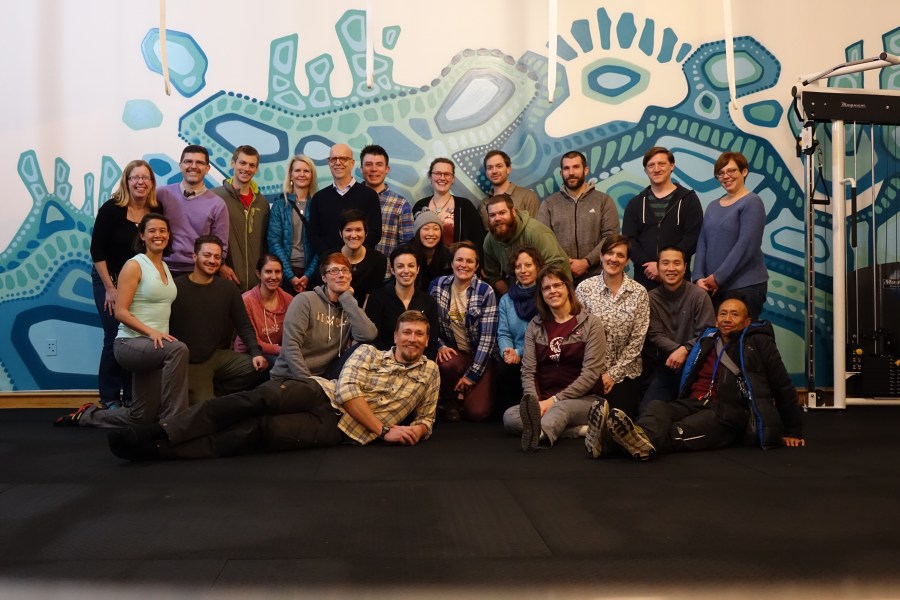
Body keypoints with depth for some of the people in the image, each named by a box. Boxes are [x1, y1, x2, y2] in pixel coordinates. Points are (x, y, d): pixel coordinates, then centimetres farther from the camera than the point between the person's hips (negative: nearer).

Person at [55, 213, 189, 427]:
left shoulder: (165, 267, 14)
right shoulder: (134, 265, -8)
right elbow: (120, 312, -15)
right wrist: (151, 332, -26)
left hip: (156, 345, 8)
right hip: (131, 343, -8)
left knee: (140, 417, 8)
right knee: (178, 349, -39)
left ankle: (88, 415, 32)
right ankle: (172, 420, -31)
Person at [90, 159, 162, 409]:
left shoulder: (157, 211, -3)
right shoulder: (111, 209, -12)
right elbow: (97, 251, -11)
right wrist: (110, 288, -14)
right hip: (110, 280, -3)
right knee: (115, 337, -4)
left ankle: (132, 396, 14)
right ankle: (109, 398, 9)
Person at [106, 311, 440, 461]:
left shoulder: (429, 372, 15)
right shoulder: (369, 353, 11)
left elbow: (425, 419, 18)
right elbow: (346, 392, -4)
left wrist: (416, 431, -7)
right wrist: (383, 430, -11)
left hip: (340, 428, -2)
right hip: (322, 393, 2)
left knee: (259, 430, -23)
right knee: (260, 399, -28)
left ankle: (160, 449, -30)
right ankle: (161, 433, -31)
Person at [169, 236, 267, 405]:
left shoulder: (227, 288, 6)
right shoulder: (176, 287, -6)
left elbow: (244, 325, 5)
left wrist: (256, 352, -11)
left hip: (221, 355, 5)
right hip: (190, 363, -4)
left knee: (258, 368, -19)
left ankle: (214, 392, 0)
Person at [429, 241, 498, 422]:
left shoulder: (485, 291, -11)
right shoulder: (438, 285, -2)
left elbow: (488, 337, -14)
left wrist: (472, 375, -16)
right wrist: (440, 346, -12)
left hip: (479, 355, -1)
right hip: (452, 352, 2)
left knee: (477, 412, -16)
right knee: (447, 365, -36)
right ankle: (449, 400, -2)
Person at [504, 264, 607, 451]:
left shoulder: (590, 323, 1)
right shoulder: (535, 325, 12)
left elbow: (590, 374, -7)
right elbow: (528, 372, 4)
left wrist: (554, 400, -17)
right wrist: (536, 403, -16)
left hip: (581, 400, -4)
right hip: (545, 402, 4)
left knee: (561, 408, -39)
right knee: (509, 416, -27)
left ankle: (537, 434, -71)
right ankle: (577, 429, -36)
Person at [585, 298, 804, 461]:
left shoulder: (759, 343, 13)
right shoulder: (707, 341, 24)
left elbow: (783, 387, 13)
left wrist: (792, 431, 12)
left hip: (728, 412, -4)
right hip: (694, 404, 4)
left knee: (678, 432, -37)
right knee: (657, 407, -31)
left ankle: (644, 441, -67)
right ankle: (641, 437, -63)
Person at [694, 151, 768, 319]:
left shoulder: (751, 203, -6)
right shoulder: (713, 206, 15)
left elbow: (745, 246, -14)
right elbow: (702, 244, 9)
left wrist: (718, 277, -14)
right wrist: (699, 277, -4)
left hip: (745, 286, -6)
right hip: (713, 287, 6)